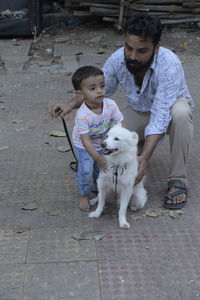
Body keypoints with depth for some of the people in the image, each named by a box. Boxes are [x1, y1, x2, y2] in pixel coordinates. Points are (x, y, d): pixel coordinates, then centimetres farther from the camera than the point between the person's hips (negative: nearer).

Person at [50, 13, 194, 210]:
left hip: (170, 106, -3)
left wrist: (144, 158, -51)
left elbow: (160, 116, -41)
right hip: (139, 111, 4)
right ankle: (143, 140, 16)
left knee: (180, 113, -40)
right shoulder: (118, 59, -22)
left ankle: (177, 181, -24)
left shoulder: (169, 65, -36)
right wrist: (70, 105, -23)